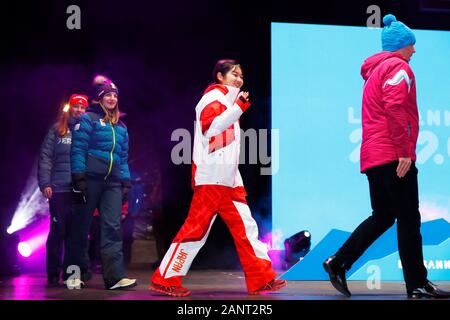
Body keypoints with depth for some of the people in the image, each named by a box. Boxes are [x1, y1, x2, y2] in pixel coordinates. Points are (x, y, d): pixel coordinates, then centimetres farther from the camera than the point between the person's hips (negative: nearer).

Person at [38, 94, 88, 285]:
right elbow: (45, 157, 3)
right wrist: (45, 183, -7)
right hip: (59, 188, -1)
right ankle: (53, 274, 10)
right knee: (58, 231, 1)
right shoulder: (57, 130, 7)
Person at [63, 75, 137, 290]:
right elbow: (78, 149, -7)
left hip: (113, 182, 5)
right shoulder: (88, 119, 2)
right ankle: (73, 273, 14)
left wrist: (126, 182, 11)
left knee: (113, 226, -7)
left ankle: (114, 276, -13)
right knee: (81, 226, 2)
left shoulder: (121, 127, 19)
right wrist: (79, 177, -15)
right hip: (90, 179, -4)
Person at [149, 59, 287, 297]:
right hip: (211, 177, -9)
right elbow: (210, 128, -23)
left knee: (245, 227, 6)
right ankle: (165, 280, -1)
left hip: (229, 178, 9)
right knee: (196, 229, -9)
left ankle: (261, 279, 9)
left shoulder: (227, 101, 23)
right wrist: (239, 106, -24)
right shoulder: (213, 97, -4)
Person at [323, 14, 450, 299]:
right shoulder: (398, 67, -5)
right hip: (393, 155, -9)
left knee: (382, 216, 14)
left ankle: (338, 263, 8)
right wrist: (404, 152, -20)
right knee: (409, 219, -3)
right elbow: (395, 110, -18)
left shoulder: (375, 70, 22)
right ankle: (417, 284, 2)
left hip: (373, 156, 9)